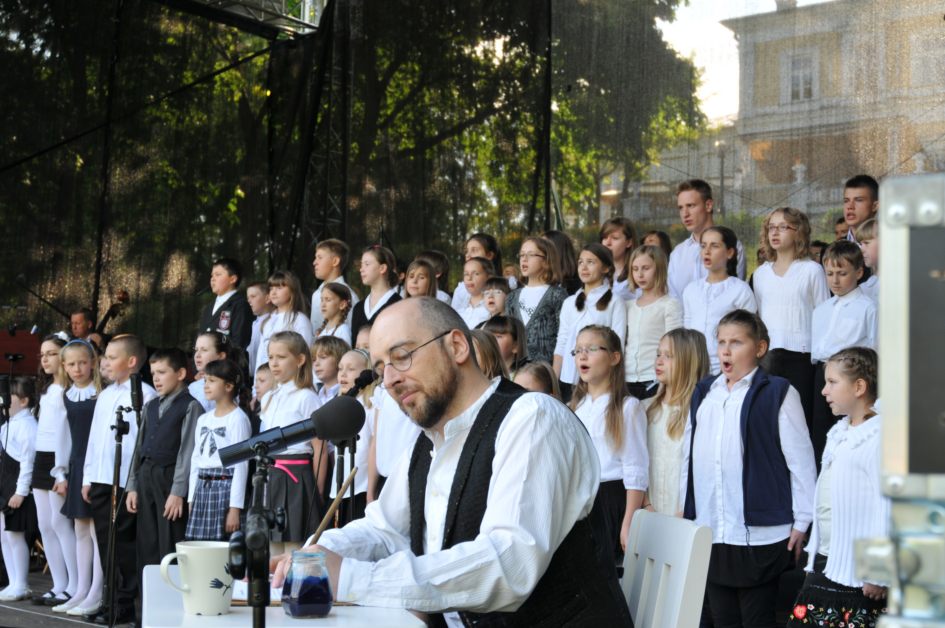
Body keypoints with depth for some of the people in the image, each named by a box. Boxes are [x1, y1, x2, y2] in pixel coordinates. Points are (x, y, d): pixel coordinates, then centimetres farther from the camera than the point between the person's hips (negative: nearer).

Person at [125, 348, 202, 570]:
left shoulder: (190, 406, -5)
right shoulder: (150, 406, 16)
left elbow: (187, 451, -11)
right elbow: (140, 446, 16)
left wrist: (178, 492, -16)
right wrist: (132, 486, 11)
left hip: (170, 476, -7)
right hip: (146, 476, 7)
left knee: (170, 546, -6)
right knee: (146, 546, 9)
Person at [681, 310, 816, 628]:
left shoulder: (777, 393, -4)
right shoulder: (703, 393, 12)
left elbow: (800, 460, -5)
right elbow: (688, 456, 16)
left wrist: (802, 522, -6)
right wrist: (684, 510, 14)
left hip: (758, 533, -5)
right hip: (709, 532, 5)